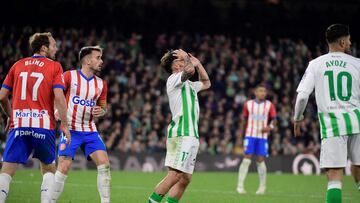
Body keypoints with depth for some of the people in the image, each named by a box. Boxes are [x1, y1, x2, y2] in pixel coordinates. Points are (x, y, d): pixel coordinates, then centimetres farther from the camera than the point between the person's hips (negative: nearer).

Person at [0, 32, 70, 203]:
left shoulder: (18, 65, 14)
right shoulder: (54, 66, 4)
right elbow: (59, 97, -9)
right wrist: (65, 126, -4)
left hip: (19, 125, 2)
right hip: (44, 125, -2)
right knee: (49, 169, 16)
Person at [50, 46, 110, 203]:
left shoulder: (101, 84, 10)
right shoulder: (69, 76, -5)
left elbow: (103, 106, 20)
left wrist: (101, 111, -2)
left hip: (90, 131, 5)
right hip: (70, 130, -5)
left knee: (104, 164, -9)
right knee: (63, 167, -13)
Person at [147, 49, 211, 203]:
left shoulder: (188, 85, 25)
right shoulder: (173, 79, -3)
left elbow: (206, 83, 43)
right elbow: (190, 70, -23)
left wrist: (198, 64, 31)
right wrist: (186, 57, -3)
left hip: (191, 135, 10)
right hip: (181, 134, -10)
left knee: (185, 178, 4)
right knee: (175, 175, -18)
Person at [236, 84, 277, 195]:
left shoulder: (269, 105, 4)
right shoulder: (248, 104, 5)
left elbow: (274, 119, 8)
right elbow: (244, 120, 11)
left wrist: (270, 127, -14)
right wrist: (240, 135, 8)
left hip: (263, 136, 0)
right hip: (250, 135, 0)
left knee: (261, 160, 1)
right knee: (247, 159, -8)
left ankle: (262, 186, 14)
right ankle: (240, 185, -7)